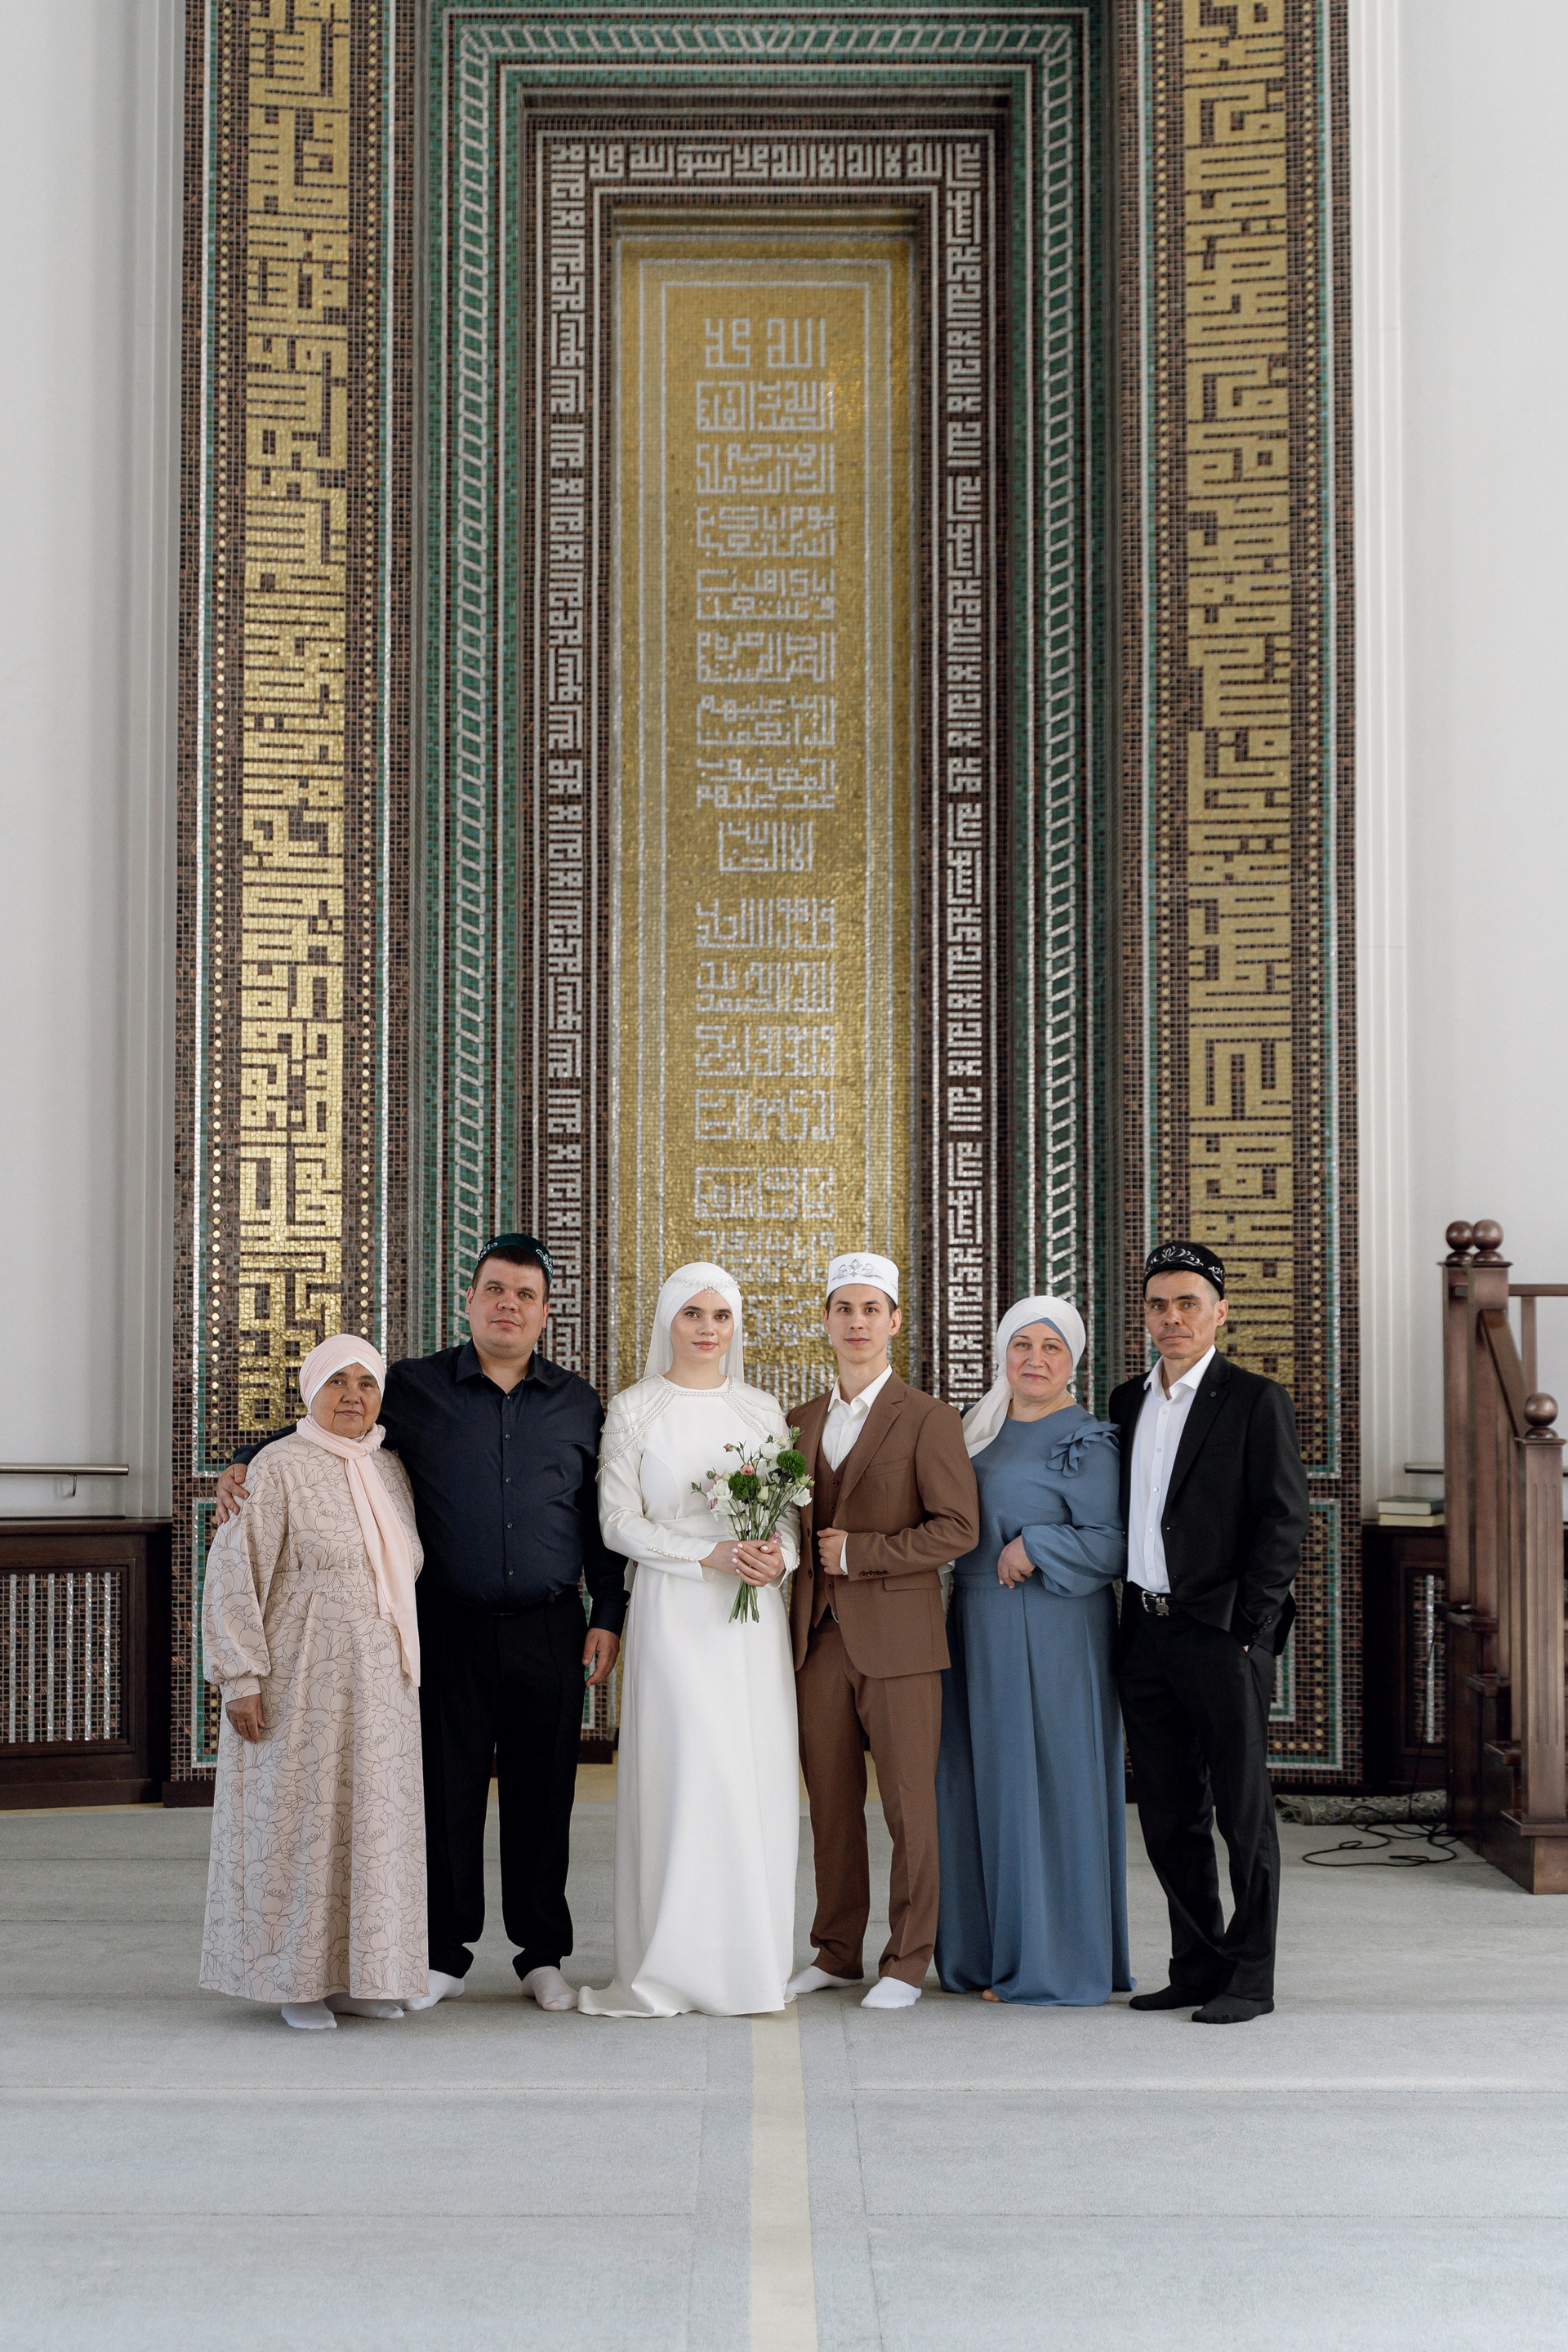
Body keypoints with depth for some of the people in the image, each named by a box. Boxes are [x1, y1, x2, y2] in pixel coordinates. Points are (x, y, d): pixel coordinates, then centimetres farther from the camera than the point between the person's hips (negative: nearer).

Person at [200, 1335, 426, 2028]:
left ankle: (357, 1974, 18)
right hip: (301, 1676, -6)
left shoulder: (390, 1470, 11)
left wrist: (403, 1670, 17)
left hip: (378, 1681, 6)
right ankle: (297, 1979, 11)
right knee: (298, 1815, 0)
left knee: (370, 1820, 8)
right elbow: (233, 1574, -11)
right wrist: (240, 1678, -16)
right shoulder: (279, 1469, -9)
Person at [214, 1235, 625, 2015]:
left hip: (550, 1630, 1)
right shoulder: (413, 1388, 3)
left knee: (543, 1795, 6)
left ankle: (542, 1956, 18)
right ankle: (444, 1954, 16)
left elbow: (600, 1520, 11)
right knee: (446, 1790, 3)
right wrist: (247, 1466, -7)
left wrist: (608, 1617, 6)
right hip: (450, 1626, -1)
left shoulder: (578, 1404, 9)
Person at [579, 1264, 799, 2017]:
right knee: (688, 1773, -9)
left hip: (751, 1615, 3)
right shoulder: (633, 1409, 3)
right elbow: (619, 1521, -3)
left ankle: (749, 1961, 9)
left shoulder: (762, 1411, 12)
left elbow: (790, 1512, 13)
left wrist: (778, 1556, -9)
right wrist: (708, 1555, -13)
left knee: (757, 1775, 1)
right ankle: (681, 1963, -1)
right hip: (673, 1613, -3)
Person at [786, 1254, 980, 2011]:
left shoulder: (927, 1418, -3)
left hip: (898, 1639, -5)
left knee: (909, 1805, 1)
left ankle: (907, 1962, 10)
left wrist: (858, 1552, -12)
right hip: (819, 1637, 5)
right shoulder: (802, 1422, 14)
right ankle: (837, 1953, 20)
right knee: (831, 1804, 9)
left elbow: (959, 1527, -10)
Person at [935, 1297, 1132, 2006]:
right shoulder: (982, 1430, 14)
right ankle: (988, 1953, 20)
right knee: (980, 1785, 10)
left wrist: (1035, 1547, -18)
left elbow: (1112, 1545, -13)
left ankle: (1053, 1965, 6)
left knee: (1046, 1786, -2)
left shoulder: (1086, 1442, -8)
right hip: (979, 1634, 8)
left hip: (1051, 1638, -7)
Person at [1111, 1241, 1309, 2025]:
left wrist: (1245, 1625, -13)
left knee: (1243, 1809, 0)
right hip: (1146, 1633, 6)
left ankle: (1250, 1977, 8)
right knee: (1169, 1815, 10)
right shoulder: (1128, 1402, 14)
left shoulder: (1256, 1400, -4)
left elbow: (1284, 1520, -8)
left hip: (1223, 1635, -6)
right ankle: (1198, 1966, 20)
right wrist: (1132, 1611, 10)